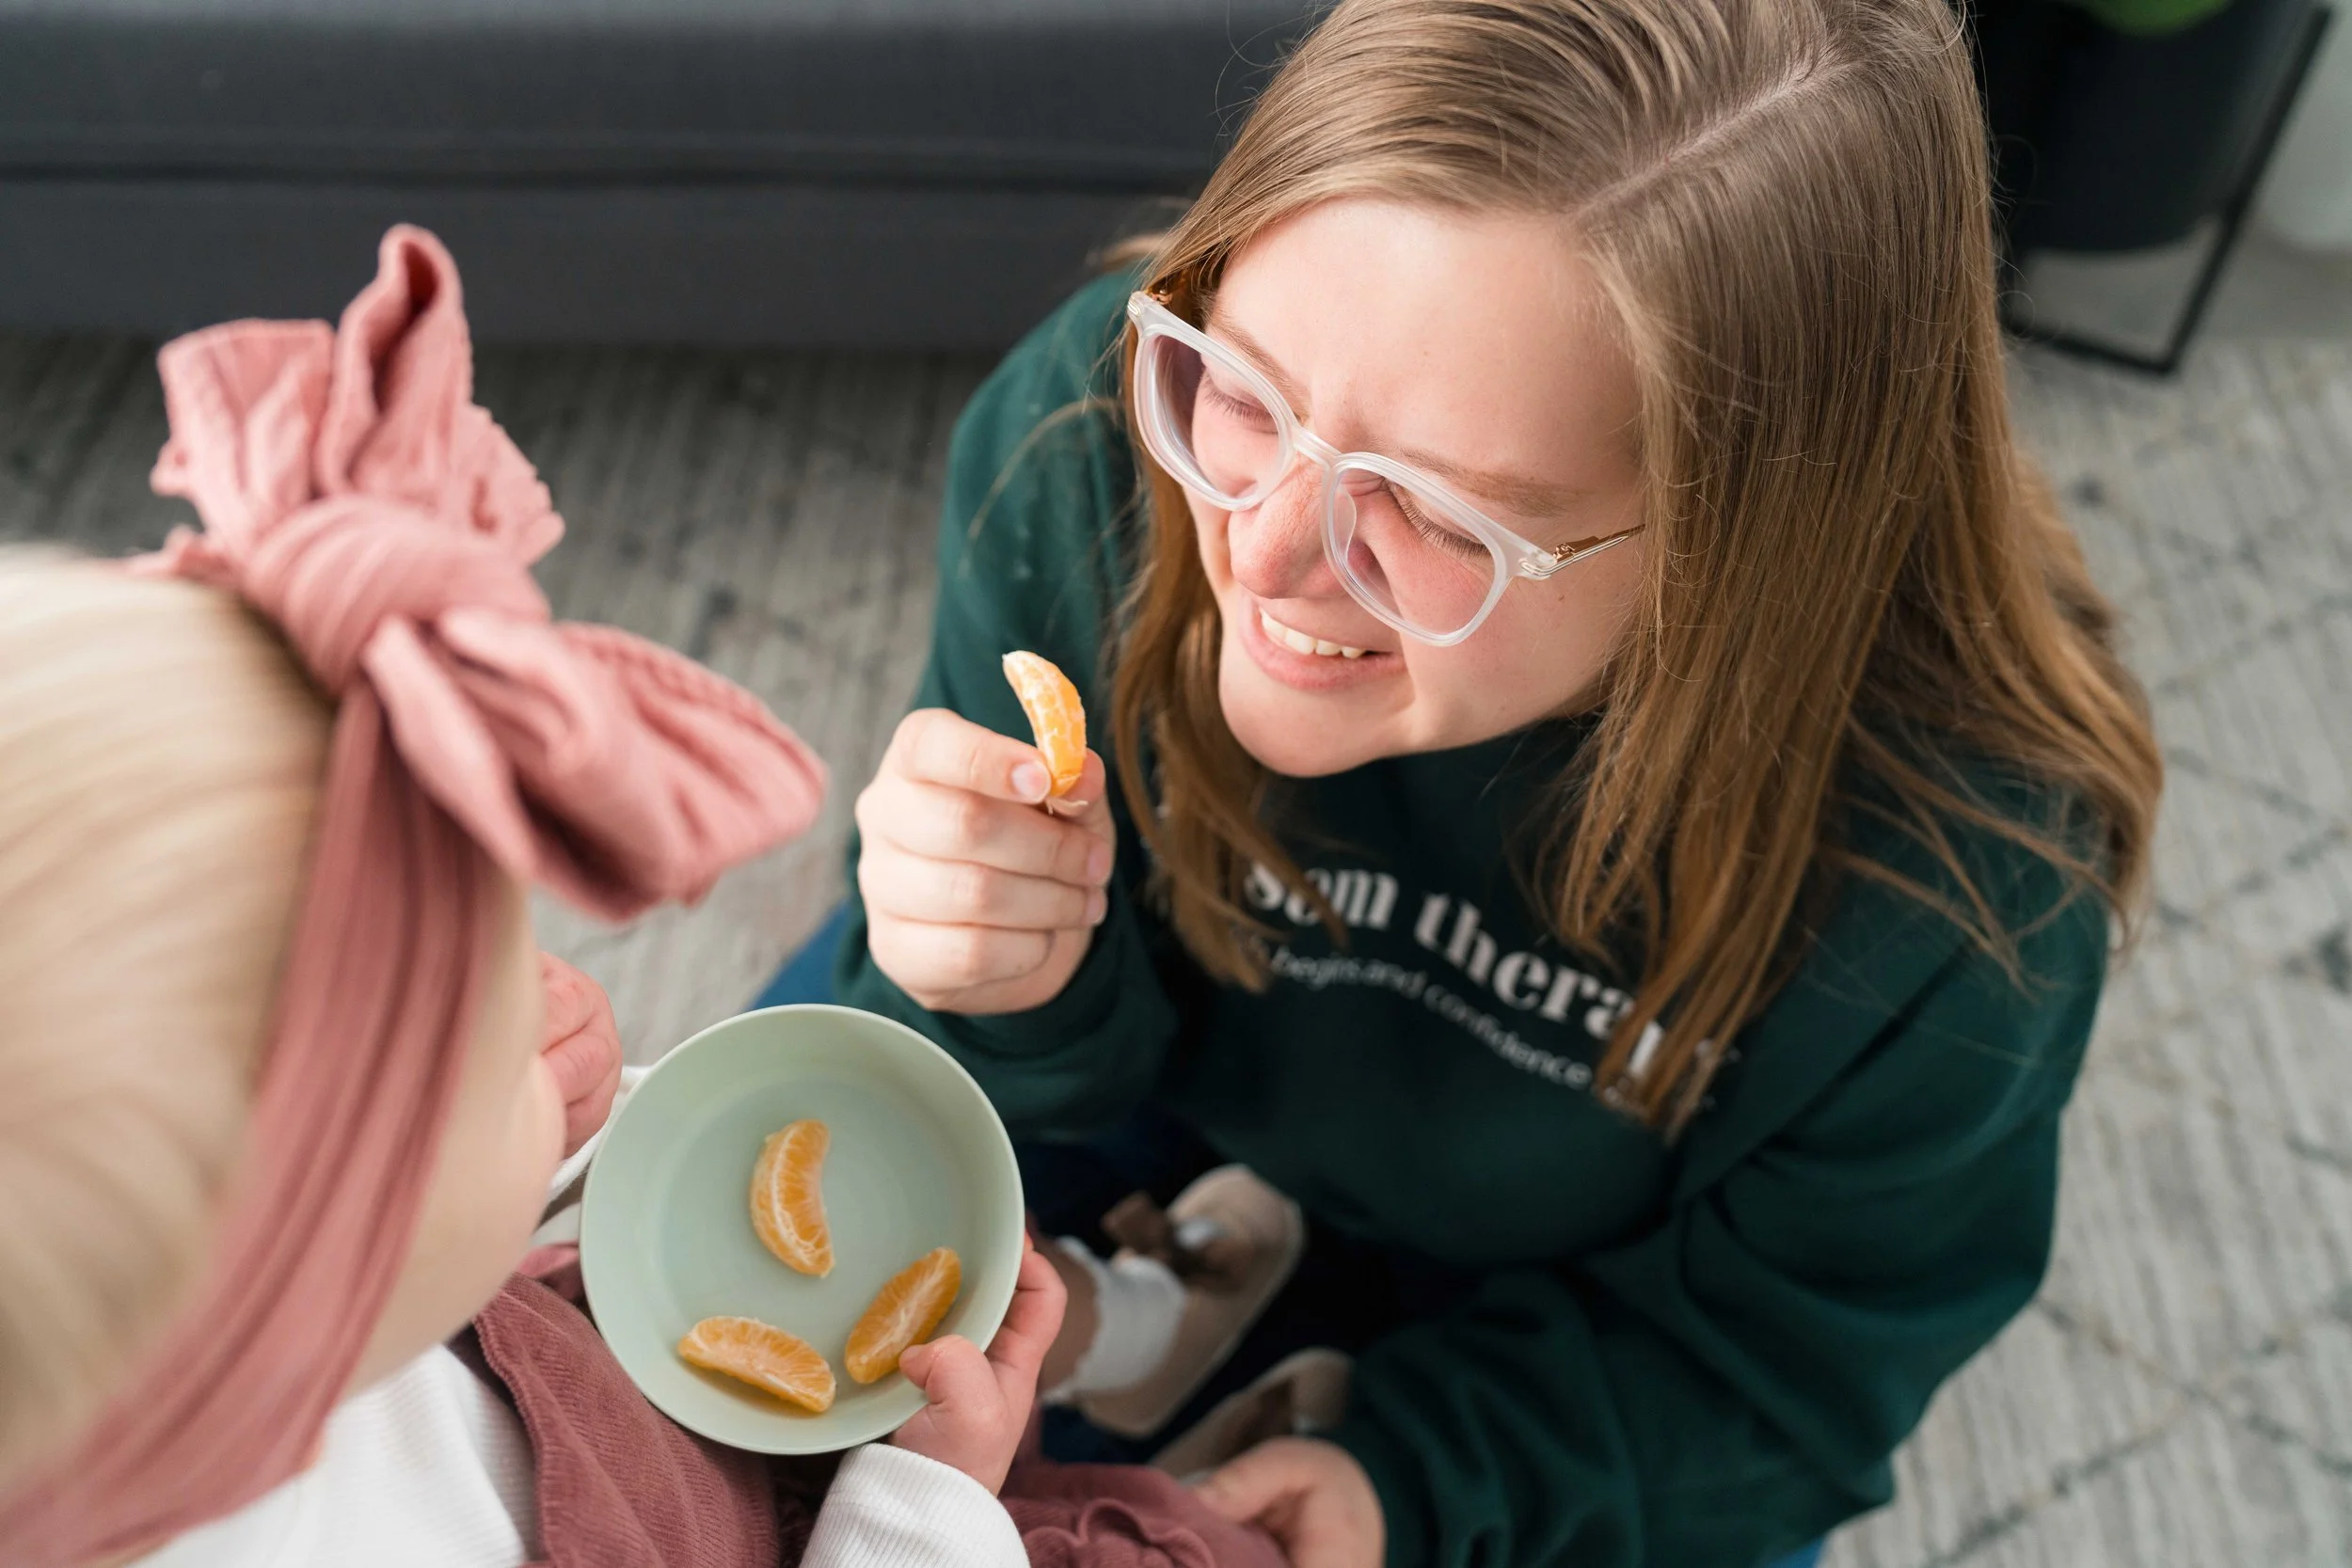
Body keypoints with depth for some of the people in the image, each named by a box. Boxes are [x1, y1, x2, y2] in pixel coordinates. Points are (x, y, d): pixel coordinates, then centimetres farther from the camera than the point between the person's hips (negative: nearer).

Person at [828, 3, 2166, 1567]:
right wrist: (1013, 1001, -38)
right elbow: (1071, 1067, -15)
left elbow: (1787, 1335, -14)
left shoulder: (1966, 868, -34)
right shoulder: (1083, 436, -30)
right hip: (1171, 1084, 3)